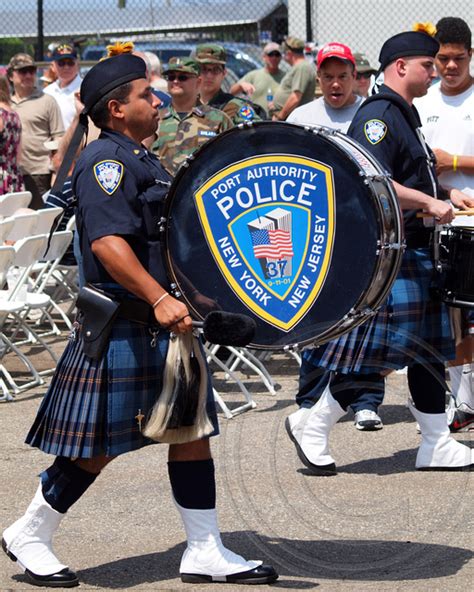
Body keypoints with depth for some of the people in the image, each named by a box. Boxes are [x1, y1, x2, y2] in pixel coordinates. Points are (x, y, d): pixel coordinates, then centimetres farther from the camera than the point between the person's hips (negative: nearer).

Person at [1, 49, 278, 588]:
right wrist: (159, 299, -34)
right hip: (122, 330, -10)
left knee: (192, 431, 7)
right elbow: (107, 241, -27)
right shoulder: (105, 161, -15)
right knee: (97, 449, -2)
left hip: (163, 322, 10)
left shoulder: (143, 161, 18)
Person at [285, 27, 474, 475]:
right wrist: (429, 203, -24)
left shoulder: (403, 115, 18)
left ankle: (437, 445, 14)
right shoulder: (379, 114, -14)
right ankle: (312, 424, 1)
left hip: (412, 251, 11)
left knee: (429, 347, 10)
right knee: (380, 350, -10)